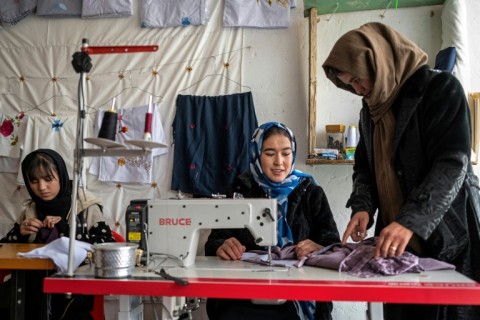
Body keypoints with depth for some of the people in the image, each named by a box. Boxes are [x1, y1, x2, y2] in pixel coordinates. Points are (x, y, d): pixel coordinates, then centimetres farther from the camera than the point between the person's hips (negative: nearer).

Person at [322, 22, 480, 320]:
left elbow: (452, 164, -19)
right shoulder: (372, 107, 14)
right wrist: (362, 207, -6)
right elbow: (365, 166, 14)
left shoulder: (441, 88, -9)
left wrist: (410, 222, -29)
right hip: (396, 240, 6)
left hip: (448, 237, -6)